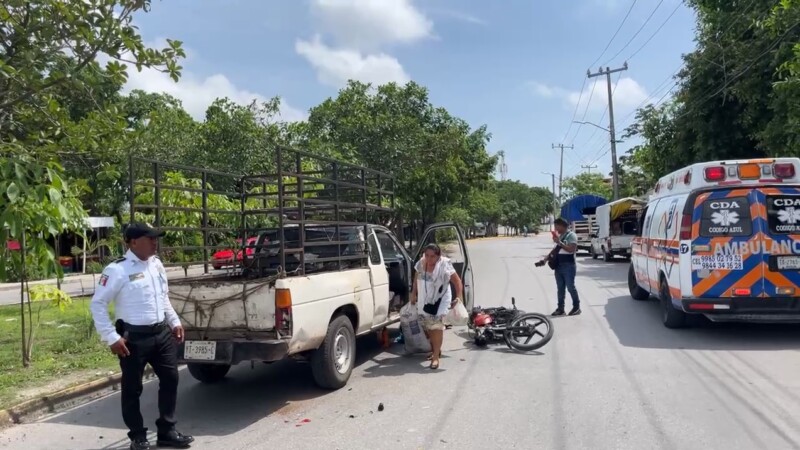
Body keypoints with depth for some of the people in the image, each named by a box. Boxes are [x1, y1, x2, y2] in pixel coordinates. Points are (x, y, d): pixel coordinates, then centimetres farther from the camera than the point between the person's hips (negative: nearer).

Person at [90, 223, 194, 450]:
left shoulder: (156, 264, 7)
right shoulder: (117, 270, -15)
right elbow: (97, 304, -13)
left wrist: (175, 322, 15)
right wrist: (112, 337, -15)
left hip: (162, 333, 7)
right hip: (134, 337, -7)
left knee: (170, 379, 11)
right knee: (132, 388, 8)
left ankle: (167, 431, 25)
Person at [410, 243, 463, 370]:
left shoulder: (445, 266, -18)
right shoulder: (421, 264, -4)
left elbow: (457, 281, -13)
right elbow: (416, 279, 12)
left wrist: (458, 297, -21)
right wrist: (413, 294, 12)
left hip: (440, 300, -5)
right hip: (424, 300, 5)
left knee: (437, 326, -15)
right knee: (428, 327, 13)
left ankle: (436, 356, -11)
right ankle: (435, 350, 35)